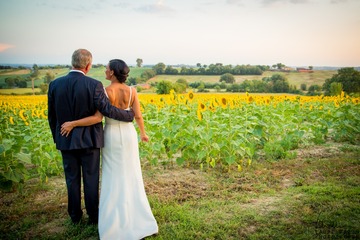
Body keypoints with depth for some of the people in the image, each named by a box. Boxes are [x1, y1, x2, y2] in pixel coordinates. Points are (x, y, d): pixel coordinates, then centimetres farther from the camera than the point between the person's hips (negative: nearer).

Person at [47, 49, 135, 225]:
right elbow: (108, 111, -19)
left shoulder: (54, 84, -4)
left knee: (72, 179, 16)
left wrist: (57, 139, 16)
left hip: (66, 141, 3)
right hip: (89, 140, -3)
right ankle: (93, 216, 24)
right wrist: (130, 115, -2)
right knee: (91, 179, 11)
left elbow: (51, 117, 3)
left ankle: (75, 216, 29)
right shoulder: (94, 85, -16)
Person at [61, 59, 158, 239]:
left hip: (112, 137, -3)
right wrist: (143, 133, 14)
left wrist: (72, 123, -14)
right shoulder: (132, 91, -5)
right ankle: (139, 220, 15)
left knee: (113, 179, 8)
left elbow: (97, 118, -21)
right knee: (131, 177, 13)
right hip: (128, 135, 3)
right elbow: (138, 116, -3)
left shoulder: (105, 92, -15)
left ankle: (115, 224, 12)